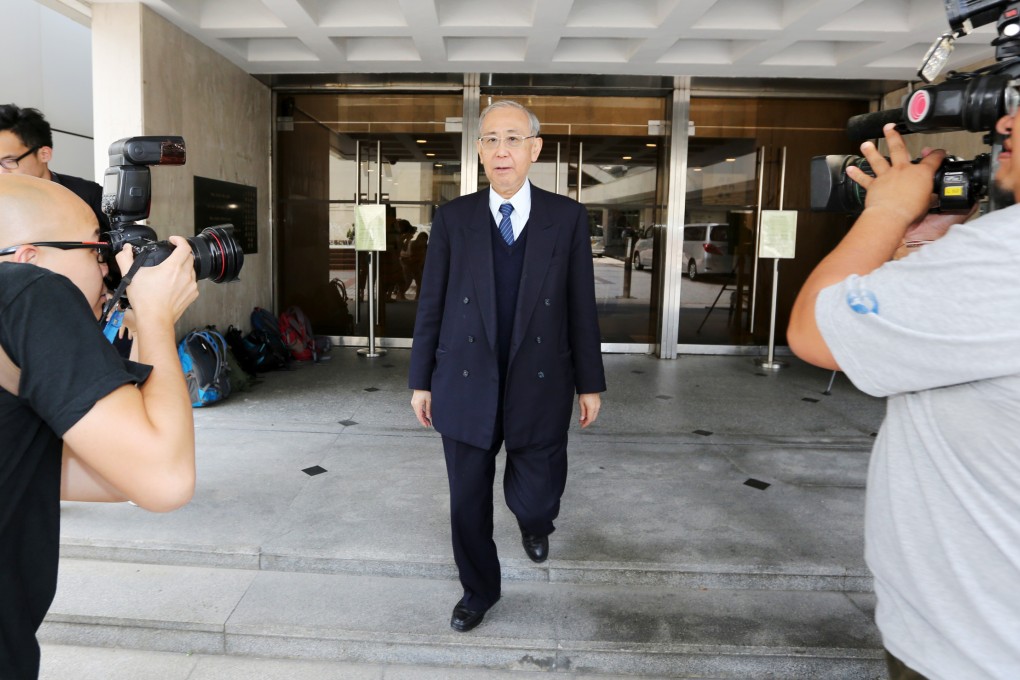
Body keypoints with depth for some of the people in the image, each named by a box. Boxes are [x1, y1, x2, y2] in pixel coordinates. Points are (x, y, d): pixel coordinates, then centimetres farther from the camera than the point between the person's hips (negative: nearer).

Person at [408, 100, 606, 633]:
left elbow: (581, 305, 1)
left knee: (537, 499, 4)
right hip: (465, 386, 1)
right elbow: (430, 304, 3)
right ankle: (479, 590, 38)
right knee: (468, 500, 12)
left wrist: (589, 383, 3)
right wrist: (421, 381, 3)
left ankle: (533, 522, 43)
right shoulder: (453, 217, 0)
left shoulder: (567, 217, -1)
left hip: (539, 388, -1)